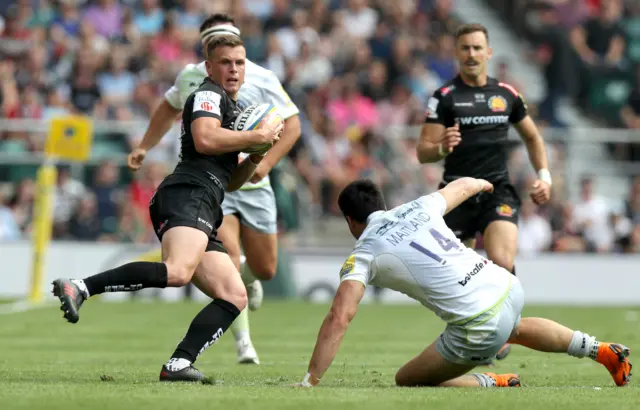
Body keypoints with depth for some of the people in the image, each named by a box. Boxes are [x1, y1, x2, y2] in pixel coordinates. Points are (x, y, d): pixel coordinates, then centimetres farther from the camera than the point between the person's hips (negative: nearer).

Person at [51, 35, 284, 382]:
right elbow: (205, 139, -16)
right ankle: (80, 288, -35)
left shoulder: (232, 107, 34)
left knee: (234, 296, 0)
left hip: (203, 213, 10)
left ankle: (178, 364, -13)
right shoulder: (208, 94, 5)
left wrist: (253, 160, 18)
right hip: (187, 196, -10)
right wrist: (258, 136, -7)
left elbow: (231, 181, 38)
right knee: (178, 271, -35)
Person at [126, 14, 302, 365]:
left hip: (253, 186, 1)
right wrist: (144, 147, 14)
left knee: (265, 270, 8)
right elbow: (169, 108, 20)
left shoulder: (262, 79, -9)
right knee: (228, 258, -23)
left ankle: (247, 276, 48)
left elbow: (291, 124, -7)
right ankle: (243, 342, -14)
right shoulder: (189, 78, -1)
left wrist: (266, 163, -20)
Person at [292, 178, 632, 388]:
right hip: (508, 287, 7)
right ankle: (602, 350, 35)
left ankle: (492, 384, 2)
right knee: (514, 329, 43)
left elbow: (339, 319, -14)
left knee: (407, 380, 11)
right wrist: (482, 183, 56)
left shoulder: (364, 255, -3)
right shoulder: (416, 208, 12)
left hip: (481, 329, -7)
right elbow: (463, 185, 31)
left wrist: (309, 382, -13)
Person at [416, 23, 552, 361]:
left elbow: (532, 137, 23)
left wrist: (544, 175, 11)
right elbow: (423, 152, -7)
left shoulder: (506, 94, 9)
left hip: (498, 190, 1)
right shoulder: (444, 97, -2)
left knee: (502, 263, -21)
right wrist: (442, 147, -28)